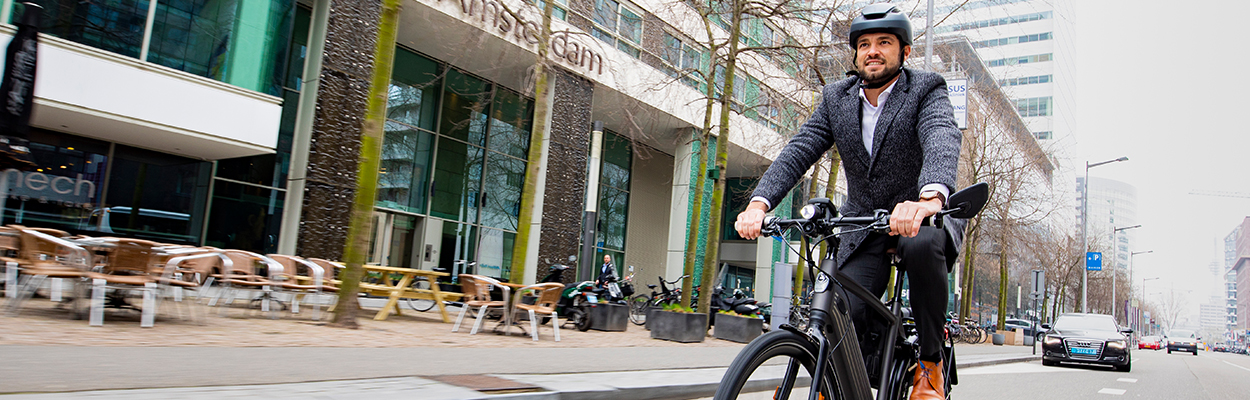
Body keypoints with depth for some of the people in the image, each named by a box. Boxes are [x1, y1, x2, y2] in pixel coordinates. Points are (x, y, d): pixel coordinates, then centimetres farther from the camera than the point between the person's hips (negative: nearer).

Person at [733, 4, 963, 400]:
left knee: (922, 244, -37)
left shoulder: (927, 91, -9)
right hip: (864, 229, 3)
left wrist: (930, 197, -54)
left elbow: (943, 141, -30)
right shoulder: (836, 98, 4)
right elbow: (798, 150, -9)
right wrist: (759, 202, -28)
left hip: (924, 218, -3)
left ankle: (931, 364, -16)